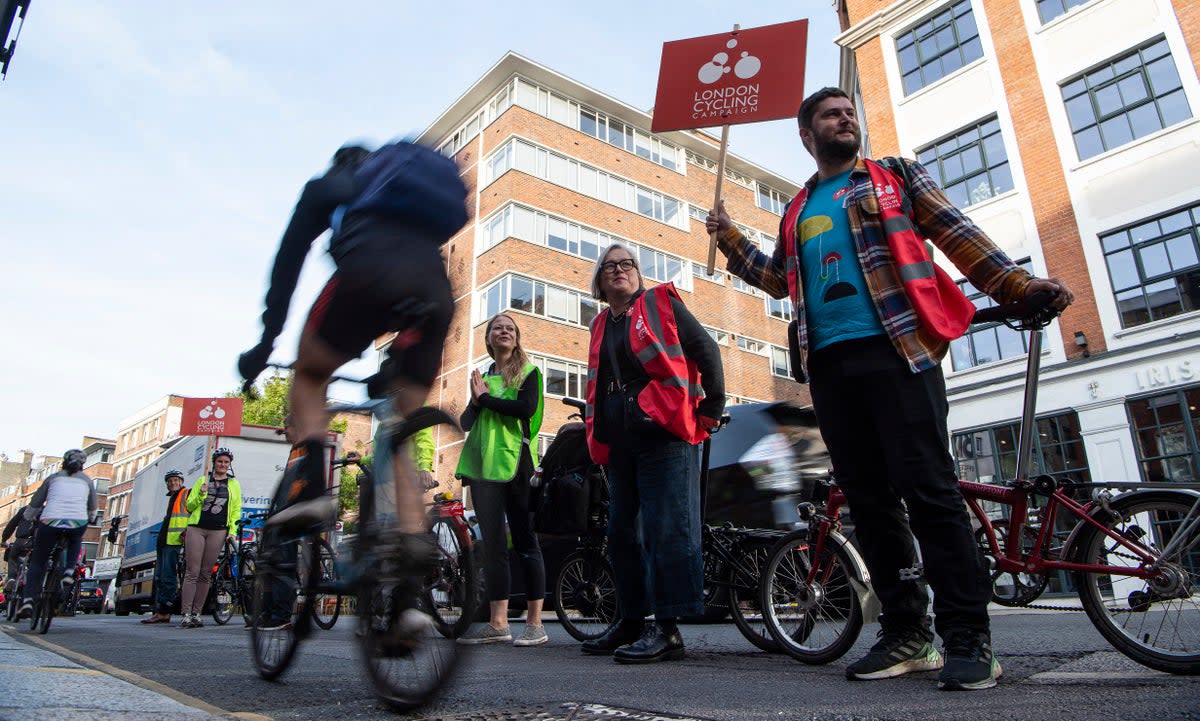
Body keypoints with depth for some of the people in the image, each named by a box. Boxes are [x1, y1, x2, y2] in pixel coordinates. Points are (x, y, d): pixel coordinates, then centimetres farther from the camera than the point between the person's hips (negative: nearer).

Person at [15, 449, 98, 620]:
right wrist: (90, 520, 50)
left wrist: (28, 517, 46)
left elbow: (35, 504, 26)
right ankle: (69, 572, 12)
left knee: (37, 562, 16)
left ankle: (27, 600, -2)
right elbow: (92, 510, 30)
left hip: (50, 522, 0)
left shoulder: (54, 478, 21)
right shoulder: (86, 480, 21)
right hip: (78, 523, 0)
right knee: (75, 540, 34)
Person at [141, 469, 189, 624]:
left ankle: (163, 612, -13)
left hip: (174, 541, -10)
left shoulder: (187, 494, -1)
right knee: (159, 577, 8)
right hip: (163, 541, 10)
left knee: (167, 577, -12)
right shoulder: (172, 498, 27)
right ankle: (158, 611, 10)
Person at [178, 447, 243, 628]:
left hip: (218, 531, 0)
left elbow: (236, 511, 12)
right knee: (192, 572, -6)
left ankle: (196, 614, 7)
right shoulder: (203, 480, 14)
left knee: (205, 574, 2)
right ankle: (186, 615, -6)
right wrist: (201, 494, -7)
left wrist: (232, 532, -1)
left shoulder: (234, 484, 14)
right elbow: (189, 506, 12)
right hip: (196, 528, 0)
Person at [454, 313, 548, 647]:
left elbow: (526, 408, -12)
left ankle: (535, 623, 2)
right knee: (492, 544, 5)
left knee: (525, 541, -2)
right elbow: (466, 421, 12)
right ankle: (497, 623, 10)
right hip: (483, 465, 5)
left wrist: (484, 398, -5)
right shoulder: (482, 376, 19)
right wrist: (476, 401, -8)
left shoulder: (528, 371, 6)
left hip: (515, 462, -5)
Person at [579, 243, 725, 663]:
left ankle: (667, 628, -6)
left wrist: (710, 410, -7)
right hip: (618, 442, 7)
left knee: (666, 528, -10)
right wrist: (595, 431, 19)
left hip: (664, 434, -7)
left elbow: (705, 350, -2)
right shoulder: (601, 325, 21)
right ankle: (631, 620, 21)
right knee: (622, 531, 10)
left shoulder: (661, 302, 4)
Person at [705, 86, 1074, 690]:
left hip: (896, 350, -4)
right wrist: (730, 240, 20)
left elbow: (955, 233, 8)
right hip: (828, 364, 4)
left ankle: (968, 638, -2)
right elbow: (781, 279, 28)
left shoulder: (895, 176, 15)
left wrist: (1015, 284, -3)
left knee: (928, 489, -10)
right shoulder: (797, 210, 24)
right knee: (869, 499, 4)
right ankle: (906, 634, 12)